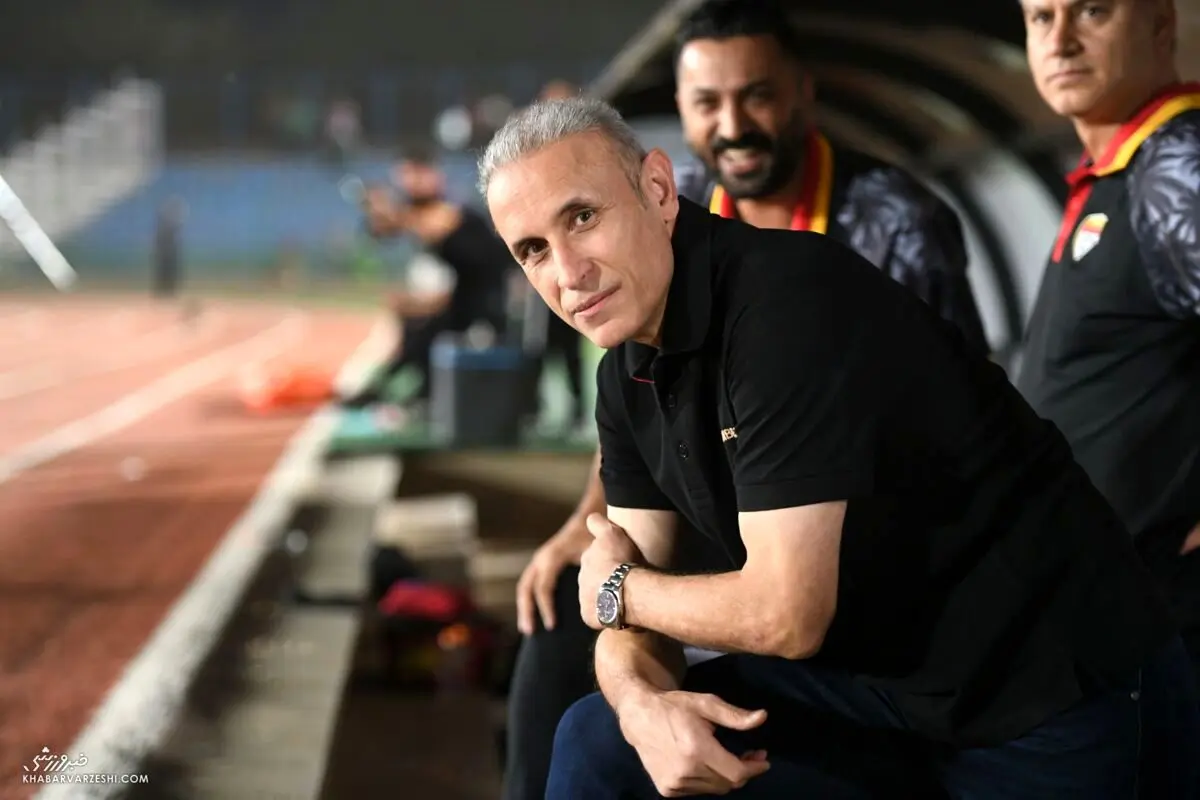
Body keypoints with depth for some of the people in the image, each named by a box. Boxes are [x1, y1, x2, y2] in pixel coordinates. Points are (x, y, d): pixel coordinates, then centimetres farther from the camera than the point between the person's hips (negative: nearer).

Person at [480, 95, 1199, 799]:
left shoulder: (787, 301, -25)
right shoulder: (628, 372, 1)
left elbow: (783, 614, -26)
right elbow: (632, 610, 3)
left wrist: (616, 586, -8)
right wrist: (643, 702, -19)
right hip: (880, 665, 7)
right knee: (601, 741, -3)